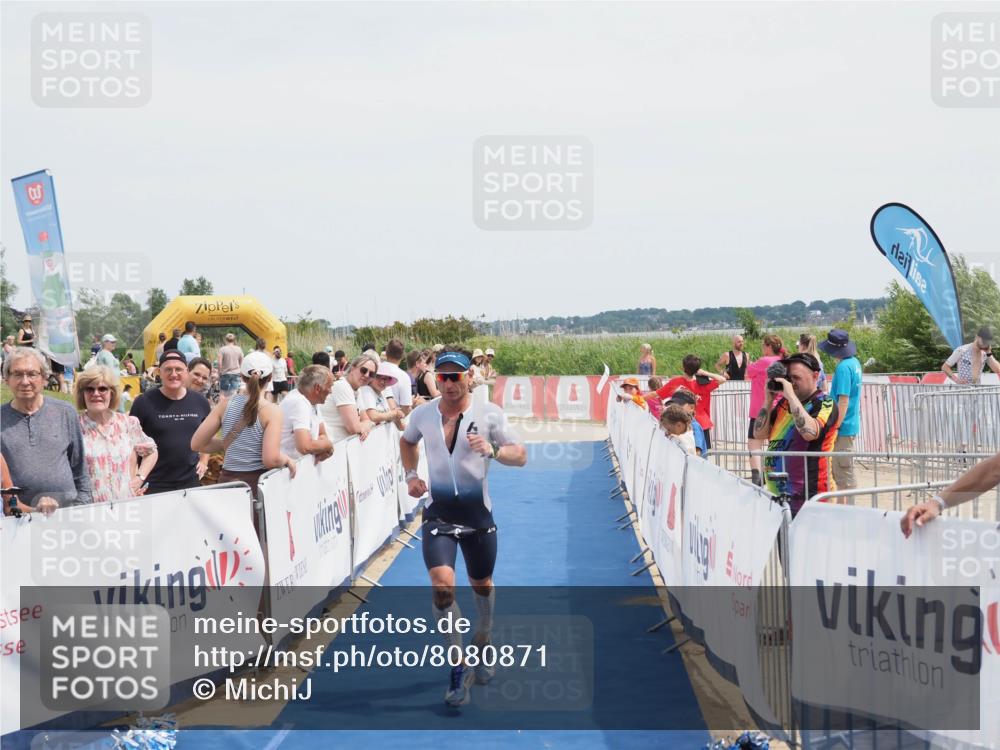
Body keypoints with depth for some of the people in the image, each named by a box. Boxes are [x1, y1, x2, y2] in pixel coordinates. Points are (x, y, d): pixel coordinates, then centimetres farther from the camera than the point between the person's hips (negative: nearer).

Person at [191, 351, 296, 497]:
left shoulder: (225, 405, 4)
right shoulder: (271, 411, -8)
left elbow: (196, 444, 7)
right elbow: (271, 460, -18)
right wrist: (287, 459, 3)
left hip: (227, 480, 4)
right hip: (256, 481, -4)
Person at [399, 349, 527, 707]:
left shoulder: (489, 414, -7)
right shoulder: (423, 414, 0)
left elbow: (520, 456, -6)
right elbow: (407, 441, 22)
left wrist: (492, 450, -25)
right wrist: (411, 475, 6)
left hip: (478, 514, 0)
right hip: (438, 513, 0)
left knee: (482, 585, 16)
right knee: (442, 583, -19)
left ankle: (481, 649, 43)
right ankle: (457, 670, -10)